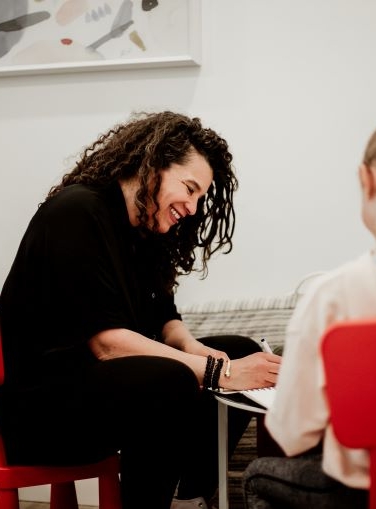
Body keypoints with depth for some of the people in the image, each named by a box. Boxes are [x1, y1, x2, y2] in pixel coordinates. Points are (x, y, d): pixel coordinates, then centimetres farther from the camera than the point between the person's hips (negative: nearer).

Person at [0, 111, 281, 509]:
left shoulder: (145, 229, 10)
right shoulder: (78, 213, -18)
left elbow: (162, 318, 9)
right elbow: (106, 341, -25)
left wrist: (195, 350, -14)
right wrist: (219, 371, -26)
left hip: (103, 380, 10)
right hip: (42, 405, -9)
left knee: (242, 353, 3)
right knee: (169, 381, -34)